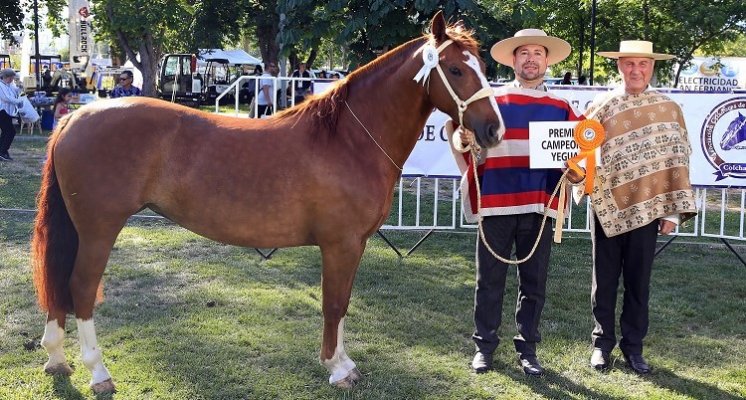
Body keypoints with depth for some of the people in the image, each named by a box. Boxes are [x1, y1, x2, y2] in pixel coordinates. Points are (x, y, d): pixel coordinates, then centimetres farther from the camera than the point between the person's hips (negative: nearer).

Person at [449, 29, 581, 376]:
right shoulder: (490, 101, 5)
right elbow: (466, 138, -3)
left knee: (534, 282, 9)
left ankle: (527, 348, 21)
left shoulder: (562, 109, 12)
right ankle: (484, 345, 19)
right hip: (496, 204, -2)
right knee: (490, 279, 6)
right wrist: (464, 138, -25)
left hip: (539, 206, 2)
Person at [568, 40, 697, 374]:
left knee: (638, 281, 8)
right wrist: (575, 169, -21)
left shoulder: (669, 109, 1)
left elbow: (678, 161, 1)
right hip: (608, 208, 0)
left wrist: (672, 211, -3)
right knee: (605, 280, 9)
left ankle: (633, 346, 21)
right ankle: (603, 342, 23)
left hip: (646, 209, 0)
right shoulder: (600, 107, 1)